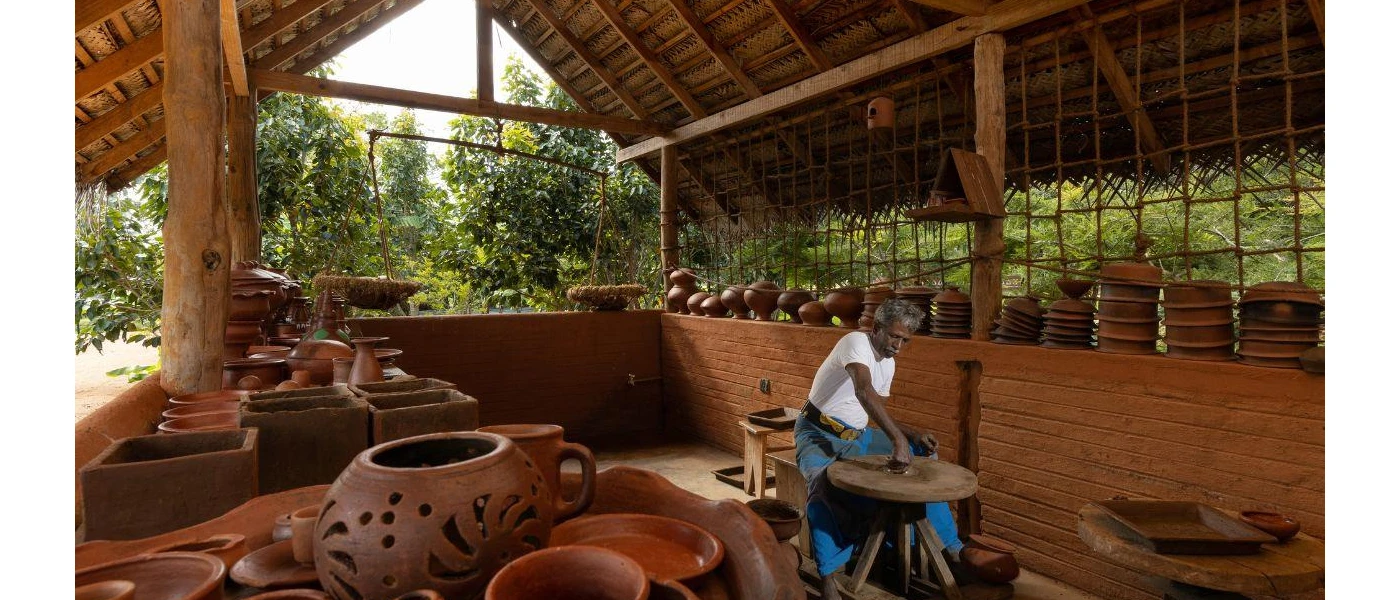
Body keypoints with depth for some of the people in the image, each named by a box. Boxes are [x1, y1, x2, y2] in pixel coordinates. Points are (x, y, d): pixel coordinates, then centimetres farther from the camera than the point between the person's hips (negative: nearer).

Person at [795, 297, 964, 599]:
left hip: (858, 437, 8)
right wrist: (898, 440, -50)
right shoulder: (856, 342, -22)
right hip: (819, 435, -8)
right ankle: (828, 575, -29)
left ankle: (948, 545, 15)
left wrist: (913, 434, -5)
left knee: (925, 455, 6)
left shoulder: (888, 363, 5)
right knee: (822, 481, -39)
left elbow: (879, 411, 12)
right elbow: (864, 392, -41)